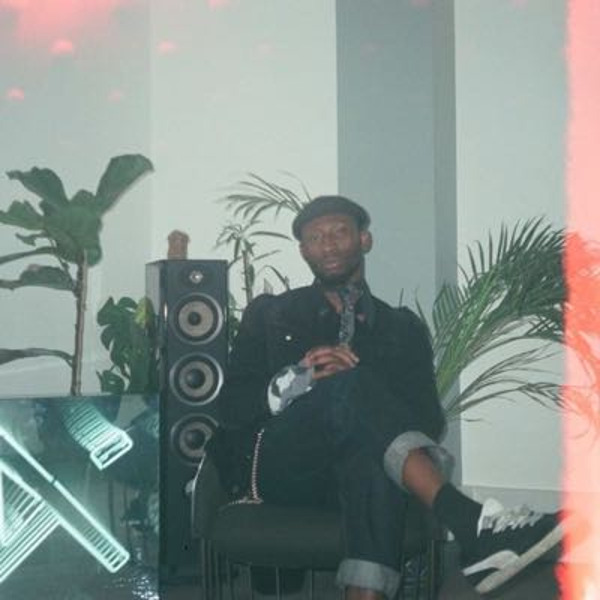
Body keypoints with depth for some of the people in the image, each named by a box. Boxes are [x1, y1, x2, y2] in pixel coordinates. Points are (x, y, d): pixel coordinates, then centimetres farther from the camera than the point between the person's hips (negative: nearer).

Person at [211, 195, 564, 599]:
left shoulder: (402, 328, 20)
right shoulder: (269, 314, 19)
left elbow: (431, 421, 6)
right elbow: (231, 406, 7)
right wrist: (299, 378, -12)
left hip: (359, 470, 1)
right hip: (275, 469, 0)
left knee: (373, 449, -39)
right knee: (349, 384, -33)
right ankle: (471, 525, -48)